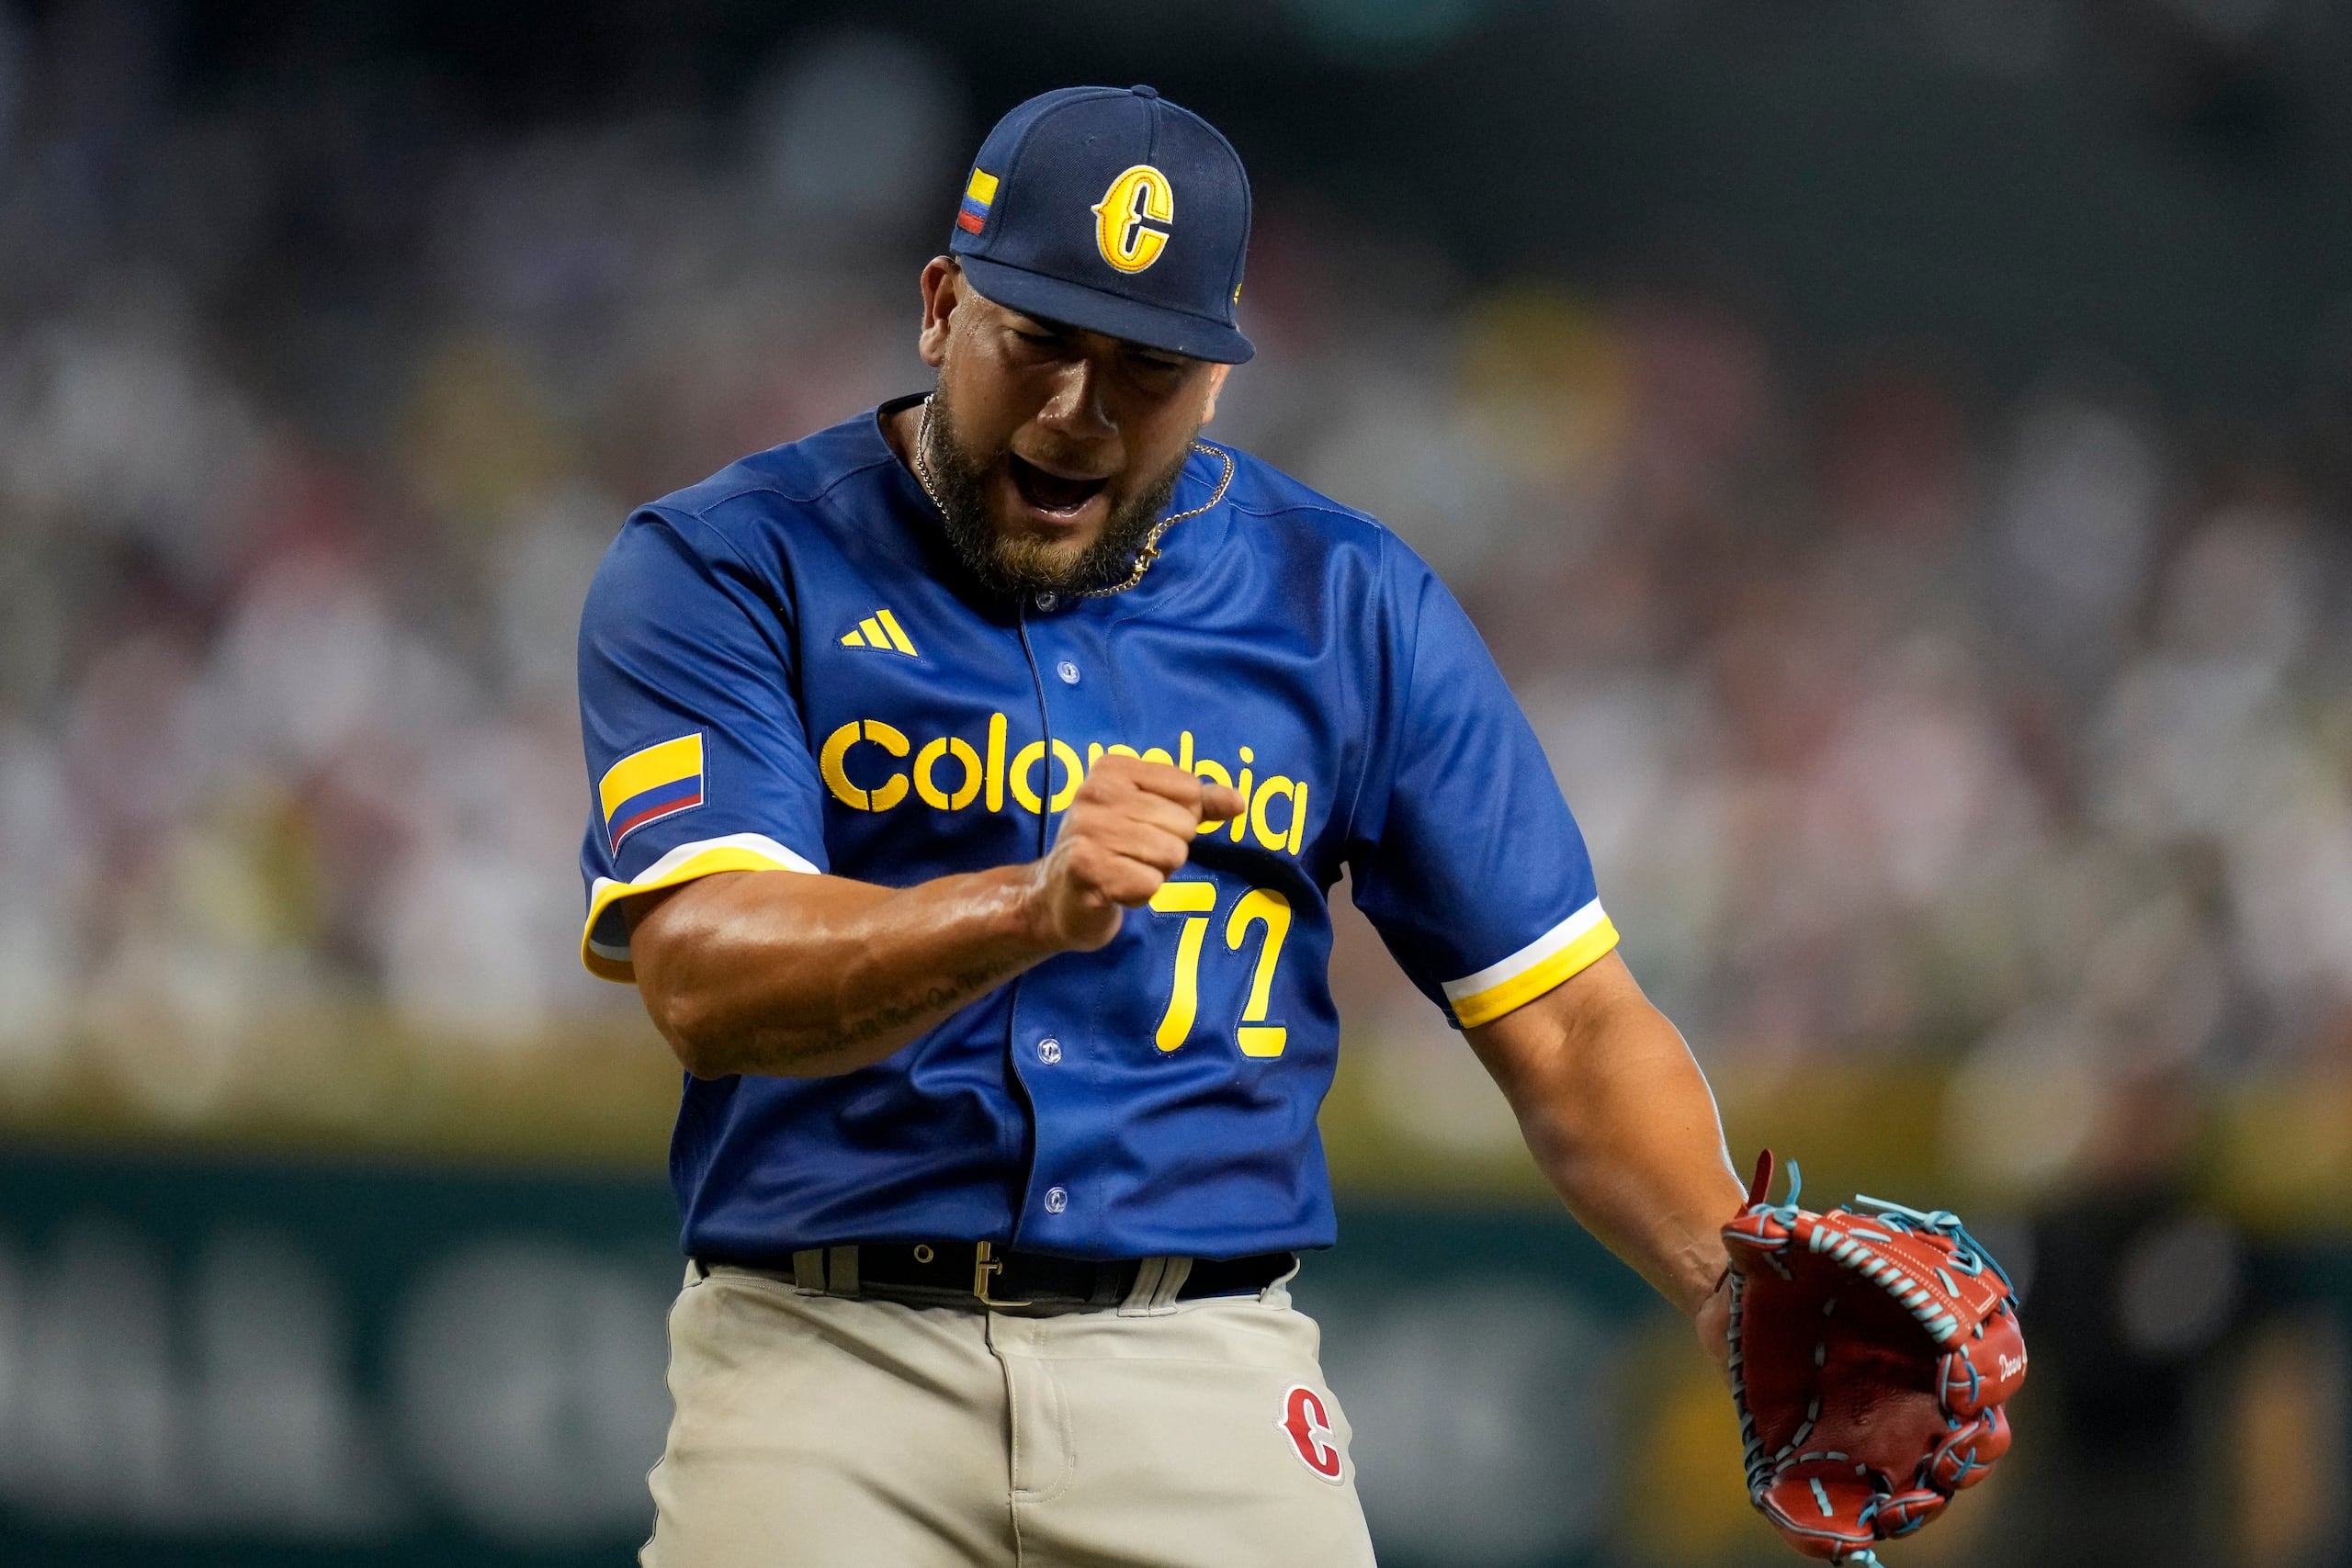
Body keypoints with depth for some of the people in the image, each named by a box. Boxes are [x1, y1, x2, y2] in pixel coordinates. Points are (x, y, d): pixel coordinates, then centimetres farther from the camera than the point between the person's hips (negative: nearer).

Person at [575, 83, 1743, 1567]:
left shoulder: (1351, 605, 10)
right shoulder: (727, 569, 1)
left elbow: (1568, 1025, 9)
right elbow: (707, 982, -14)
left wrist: (1729, 1278, -10)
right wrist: (1035, 910, -31)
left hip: (1206, 1381, 2)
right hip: (830, 1349, -2)